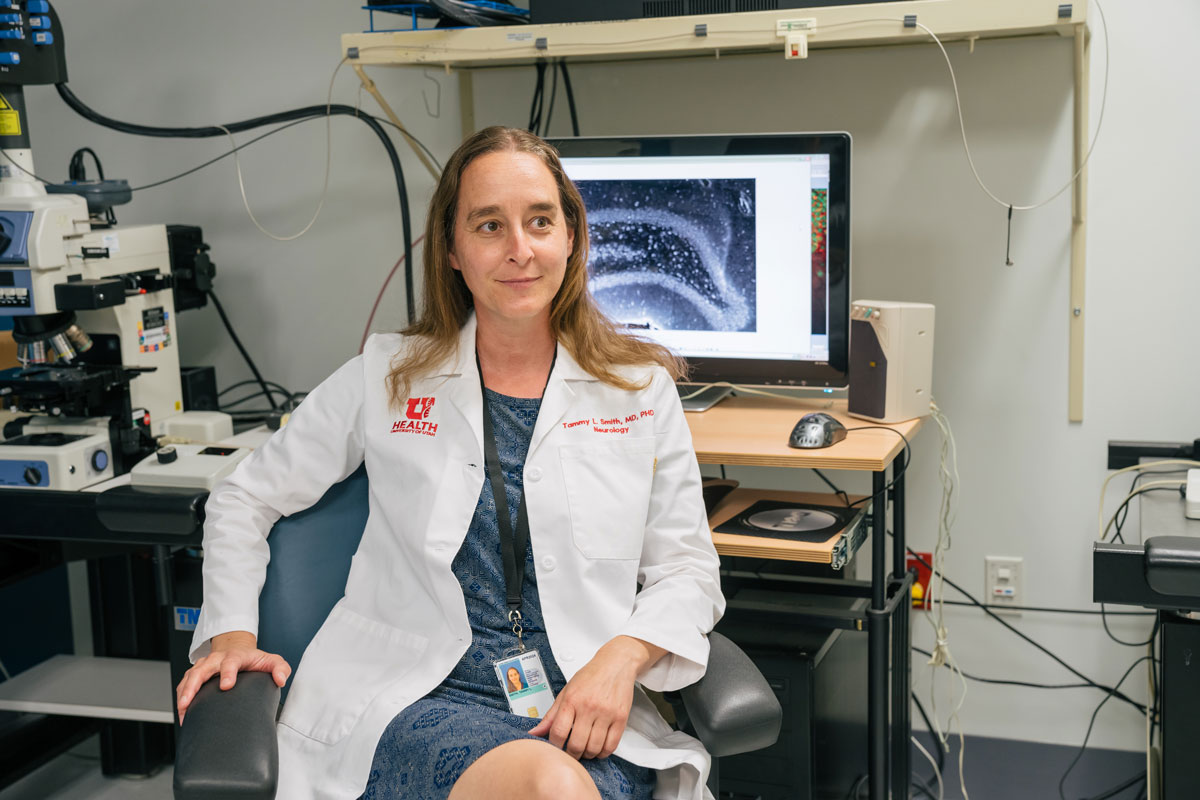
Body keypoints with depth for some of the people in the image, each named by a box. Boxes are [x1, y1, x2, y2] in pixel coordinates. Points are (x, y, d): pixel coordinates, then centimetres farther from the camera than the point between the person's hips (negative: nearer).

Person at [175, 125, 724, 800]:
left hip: (588, 712, 2)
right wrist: (232, 633, 4)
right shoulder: (386, 378, 10)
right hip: (421, 700, -1)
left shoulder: (641, 390, 10)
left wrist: (622, 657, -10)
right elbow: (245, 499, 19)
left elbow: (688, 569, 10)